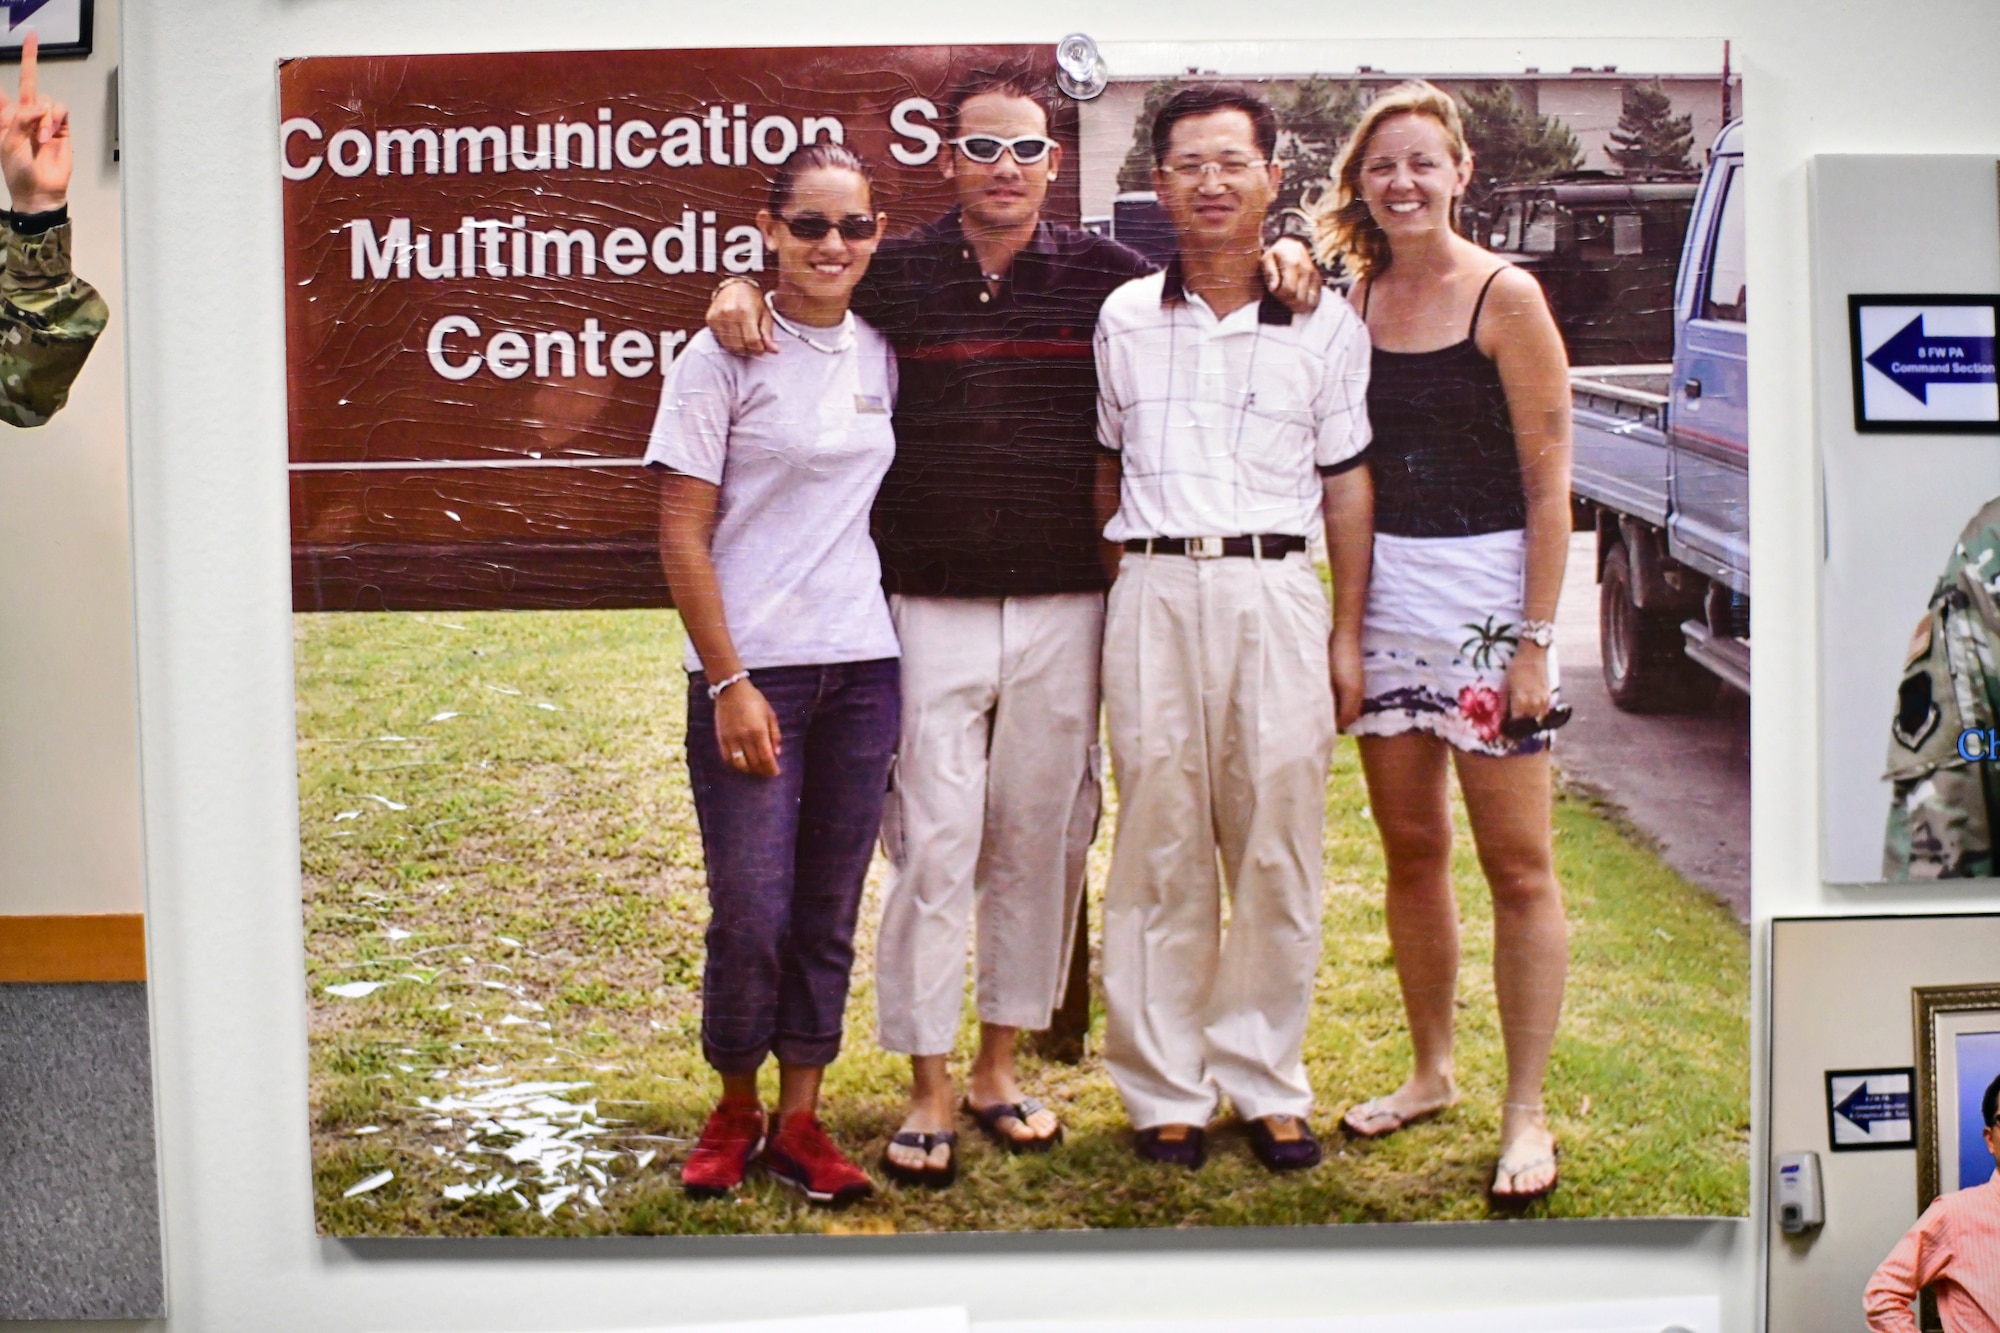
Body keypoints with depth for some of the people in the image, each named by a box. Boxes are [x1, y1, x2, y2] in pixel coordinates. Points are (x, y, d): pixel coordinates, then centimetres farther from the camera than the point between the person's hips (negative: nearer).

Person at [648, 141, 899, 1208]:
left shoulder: (881, 353, 10)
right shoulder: (723, 357, -4)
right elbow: (682, 534, -7)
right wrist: (729, 682, -13)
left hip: (863, 667, 4)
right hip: (753, 669, -4)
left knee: (829, 914, 9)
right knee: (751, 915, -3)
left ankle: (799, 1121, 21)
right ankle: (734, 1110, 21)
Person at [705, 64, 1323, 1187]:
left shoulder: (1108, 276, 4)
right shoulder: (895, 277, 3)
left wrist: (1283, 257, -3)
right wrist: (741, 288, -4)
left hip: (1063, 608, 2)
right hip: (932, 605, -1)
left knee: (1041, 839, 9)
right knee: (934, 842, -1)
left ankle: (1000, 1063, 25)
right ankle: (930, 1091, 11)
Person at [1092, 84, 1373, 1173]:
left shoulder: (1327, 324, 8)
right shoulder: (1123, 319, 11)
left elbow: (1347, 484, 9)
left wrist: (1347, 636, 5)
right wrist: (1112, 606, 11)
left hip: (1277, 589, 0)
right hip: (1155, 594, 0)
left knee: (1278, 846, 3)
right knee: (1160, 847, 3)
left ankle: (1266, 1082, 17)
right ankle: (1167, 1089, 14)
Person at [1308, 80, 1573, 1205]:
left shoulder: (1505, 298, -6)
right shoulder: (1357, 298, 8)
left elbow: (1550, 486, -8)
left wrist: (1535, 641, -12)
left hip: (1486, 589, -5)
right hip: (1385, 595, 5)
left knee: (1518, 861, 1)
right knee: (1410, 847, 12)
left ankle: (1528, 1112, 10)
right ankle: (1433, 1072, 27)